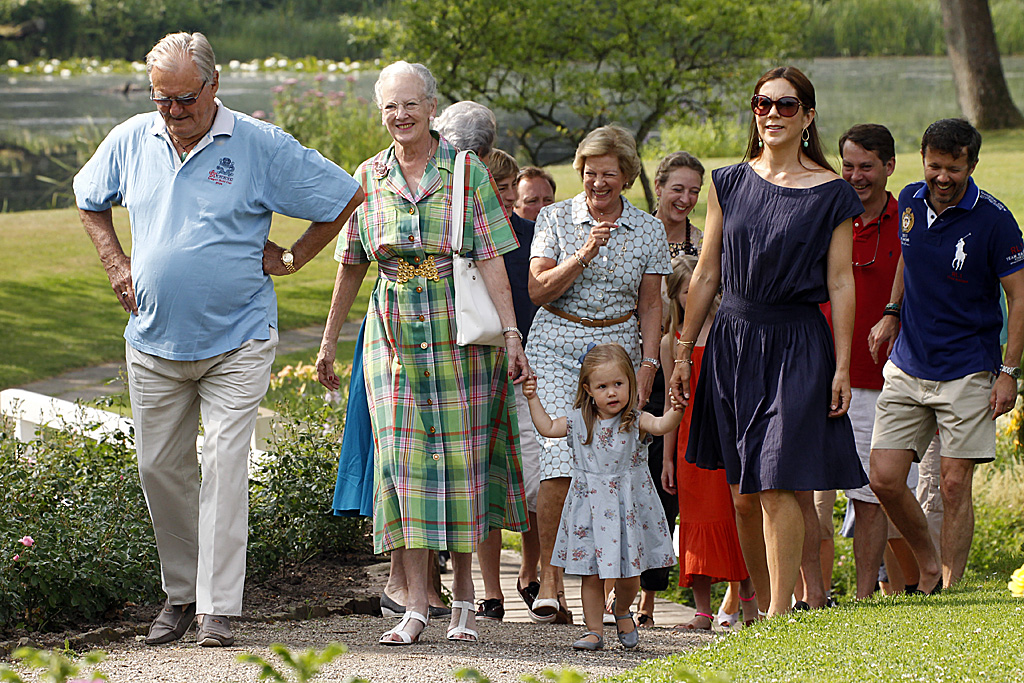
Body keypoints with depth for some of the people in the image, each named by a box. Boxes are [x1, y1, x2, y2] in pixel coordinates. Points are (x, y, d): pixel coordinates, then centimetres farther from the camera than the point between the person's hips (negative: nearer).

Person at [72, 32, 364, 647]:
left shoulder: (261, 145, -8)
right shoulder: (131, 141, 3)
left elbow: (345, 196, 1)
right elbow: (90, 199, 23)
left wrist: (291, 259, 0)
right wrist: (116, 263, 11)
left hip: (238, 342, -4)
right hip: (154, 340, 4)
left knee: (226, 466, -12)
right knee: (161, 468, 7)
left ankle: (219, 609, -12)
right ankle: (181, 593, 22)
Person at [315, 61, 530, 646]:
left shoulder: (466, 170, -1)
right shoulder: (370, 177, 7)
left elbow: (491, 258, -6)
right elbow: (351, 265, 15)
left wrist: (512, 334, -14)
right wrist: (330, 341, 17)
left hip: (460, 333, -2)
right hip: (394, 333, 2)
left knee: (460, 455, 2)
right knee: (404, 458, -5)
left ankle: (464, 596, 16)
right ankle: (416, 607, -6)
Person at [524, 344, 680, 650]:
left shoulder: (635, 422, -7)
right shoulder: (579, 421, 2)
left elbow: (661, 425, -24)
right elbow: (548, 428, 13)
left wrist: (677, 408, -41)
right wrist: (533, 399, 7)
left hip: (627, 507, -2)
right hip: (590, 507, 2)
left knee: (628, 573, 4)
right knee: (591, 573, 3)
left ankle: (622, 612, 34)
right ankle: (594, 630, 13)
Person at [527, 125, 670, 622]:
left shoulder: (648, 230, 8)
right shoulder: (556, 218, 3)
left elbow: (650, 306, 11)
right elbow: (538, 290, -4)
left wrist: (648, 365, 1)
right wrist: (584, 255, -16)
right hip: (557, 346, -2)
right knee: (560, 462, -15)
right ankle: (549, 581, -11)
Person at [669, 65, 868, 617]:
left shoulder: (832, 195, 0)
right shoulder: (729, 184, 10)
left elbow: (840, 285, -2)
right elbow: (706, 274, 12)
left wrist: (842, 366, -7)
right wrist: (684, 351, 10)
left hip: (797, 345, -4)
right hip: (733, 339, 4)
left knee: (777, 487, -11)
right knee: (742, 495, 5)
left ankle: (780, 613, -6)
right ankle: (764, 607, 16)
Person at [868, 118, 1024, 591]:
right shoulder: (910, 202, 4)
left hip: (966, 372, -5)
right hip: (907, 368, 5)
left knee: (955, 486, -5)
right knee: (884, 479, -3)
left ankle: (948, 588, 4)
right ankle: (927, 565, 18)